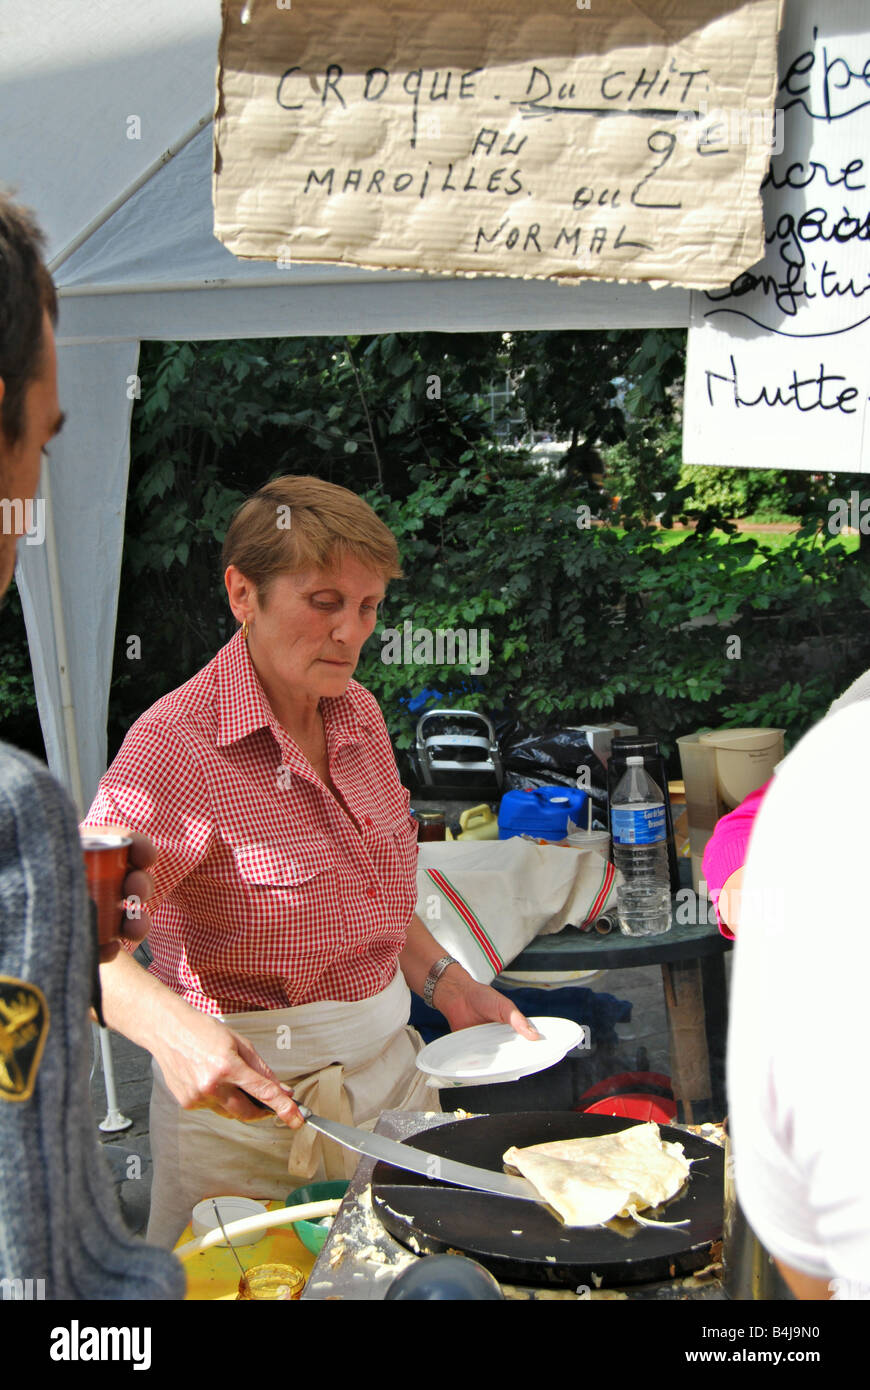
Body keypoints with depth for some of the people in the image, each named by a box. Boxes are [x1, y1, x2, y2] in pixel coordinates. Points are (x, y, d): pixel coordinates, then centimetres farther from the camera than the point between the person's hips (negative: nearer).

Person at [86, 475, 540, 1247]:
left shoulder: (358, 713, 5)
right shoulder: (179, 743, -19)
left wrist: (445, 982, 5)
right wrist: (174, 1030, -47)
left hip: (390, 1061, 7)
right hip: (253, 1092, -7)